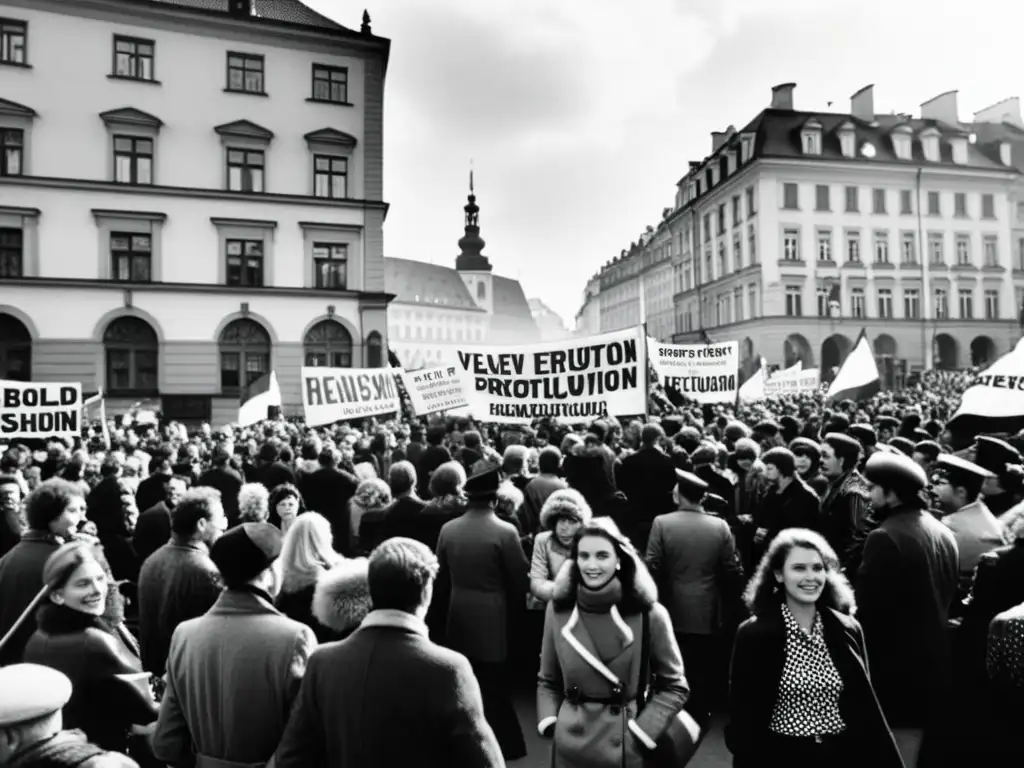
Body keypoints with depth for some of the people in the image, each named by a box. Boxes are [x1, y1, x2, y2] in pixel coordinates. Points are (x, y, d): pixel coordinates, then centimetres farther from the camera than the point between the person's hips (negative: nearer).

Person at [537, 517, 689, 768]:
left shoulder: (649, 614, -12)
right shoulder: (557, 610, -5)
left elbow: (674, 687, -1)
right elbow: (547, 681, 7)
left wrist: (641, 732, -9)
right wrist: (549, 723, -5)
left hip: (624, 747, -2)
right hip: (569, 745, 2)